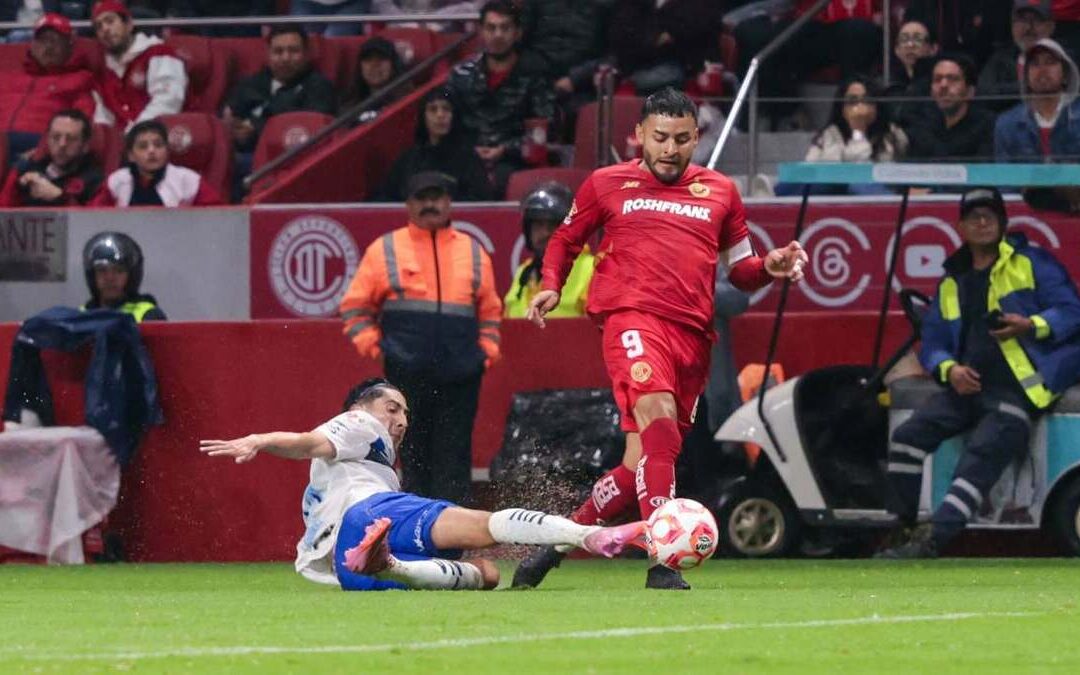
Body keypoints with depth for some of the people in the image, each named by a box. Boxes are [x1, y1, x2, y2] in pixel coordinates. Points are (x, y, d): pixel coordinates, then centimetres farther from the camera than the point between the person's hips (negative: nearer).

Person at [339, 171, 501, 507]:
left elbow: (489, 309, 23)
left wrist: (488, 350, 10)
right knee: (414, 457, -1)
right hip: (407, 375, -1)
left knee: (454, 460, -2)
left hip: (460, 377, 1)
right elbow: (356, 305, 11)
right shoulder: (385, 250, 8)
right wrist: (372, 345, -1)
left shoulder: (473, 252, 16)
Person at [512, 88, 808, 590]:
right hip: (633, 318, -4)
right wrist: (550, 286, 7)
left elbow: (740, 269, 25)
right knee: (657, 412, -32)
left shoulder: (720, 192, 20)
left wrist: (770, 267, 3)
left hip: (692, 335, 4)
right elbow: (565, 240, 26)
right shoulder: (607, 185, 15)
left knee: (642, 466, 0)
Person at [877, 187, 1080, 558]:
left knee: (981, 456, -23)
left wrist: (1032, 326, -20)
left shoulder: (1032, 263, 5)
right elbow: (932, 342, 18)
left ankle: (932, 541, -31)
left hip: (1015, 391, -6)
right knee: (908, 436, -12)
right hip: (966, 387, 6)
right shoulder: (952, 282, 20)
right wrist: (950, 369, -5)